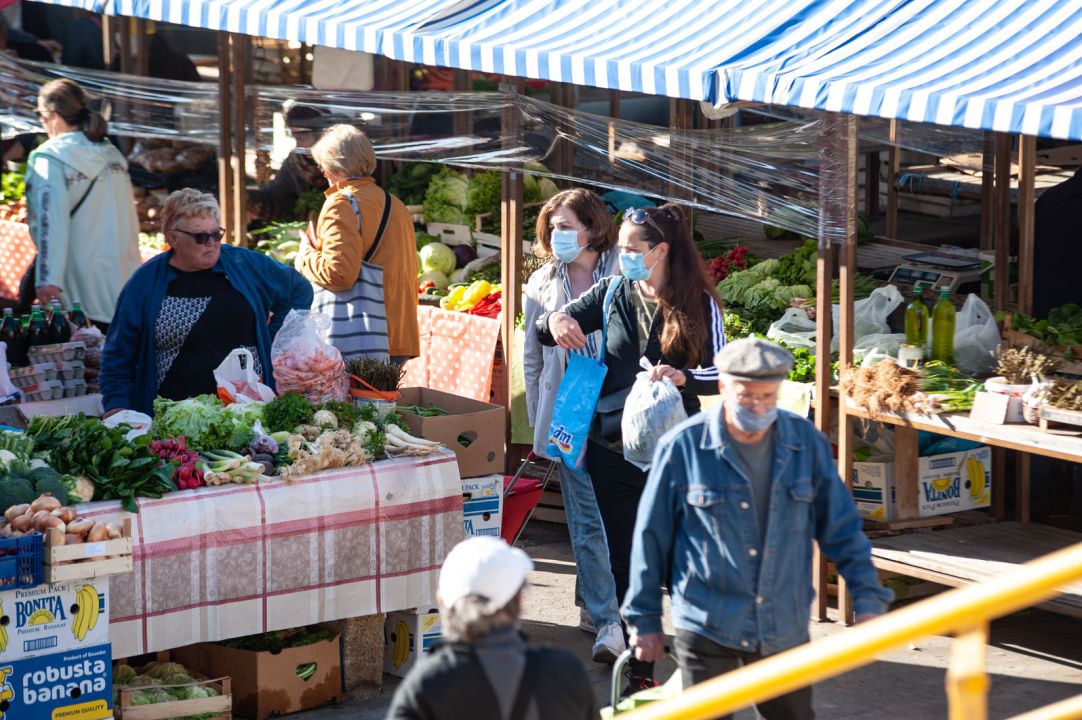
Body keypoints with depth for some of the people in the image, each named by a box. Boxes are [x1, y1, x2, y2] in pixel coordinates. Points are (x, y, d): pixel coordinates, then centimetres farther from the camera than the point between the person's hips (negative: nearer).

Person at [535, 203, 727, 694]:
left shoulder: (698, 303, -2)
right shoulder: (612, 295, 6)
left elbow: (720, 374, -6)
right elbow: (543, 332, 11)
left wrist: (682, 377, -26)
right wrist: (555, 321, -12)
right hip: (614, 450, 3)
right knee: (626, 566, 7)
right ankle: (639, 670, 17)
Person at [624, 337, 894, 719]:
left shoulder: (807, 442, -1)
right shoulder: (683, 447, -8)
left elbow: (842, 529, 7)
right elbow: (651, 538, 0)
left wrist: (868, 600, 0)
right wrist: (645, 619, 4)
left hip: (785, 628, 3)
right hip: (706, 629, -3)